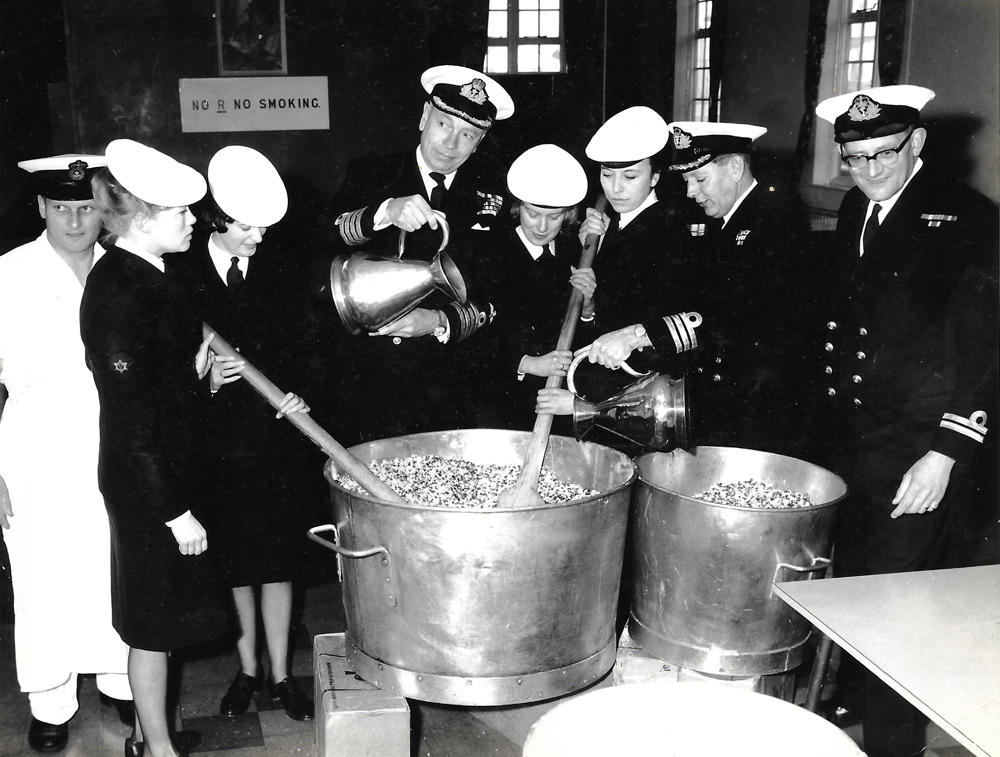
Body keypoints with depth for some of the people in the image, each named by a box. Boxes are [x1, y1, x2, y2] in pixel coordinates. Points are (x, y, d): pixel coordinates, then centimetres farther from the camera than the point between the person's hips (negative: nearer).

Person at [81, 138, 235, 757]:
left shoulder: (145, 277, 6)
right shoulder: (118, 292, -22)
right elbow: (130, 421, -23)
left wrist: (196, 371, -4)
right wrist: (176, 512, -19)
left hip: (173, 471, 9)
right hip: (149, 488, -9)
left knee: (158, 620, 20)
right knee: (155, 623, 7)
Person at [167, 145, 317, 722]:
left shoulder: (283, 276, 2)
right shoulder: (178, 275, -4)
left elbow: (302, 352, 4)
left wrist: (294, 393, -14)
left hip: (276, 443, 1)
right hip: (213, 443, -1)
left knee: (277, 562, 8)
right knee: (232, 564, 11)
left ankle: (280, 674, 22)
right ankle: (248, 669, 29)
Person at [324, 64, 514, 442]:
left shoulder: (490, 192, 3)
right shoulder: (372, 173, 5)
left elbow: (495, 298, -1)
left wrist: (440, 322, -18)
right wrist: (385, 212, -28)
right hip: (369, 378, 0)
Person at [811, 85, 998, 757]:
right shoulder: (854, 210, 10)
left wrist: (946, 453, -18)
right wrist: (827, 413, 9)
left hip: (919, 449, -6)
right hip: (849, 436, 6)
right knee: (846, 581, 15)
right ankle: (845, 694, 36)